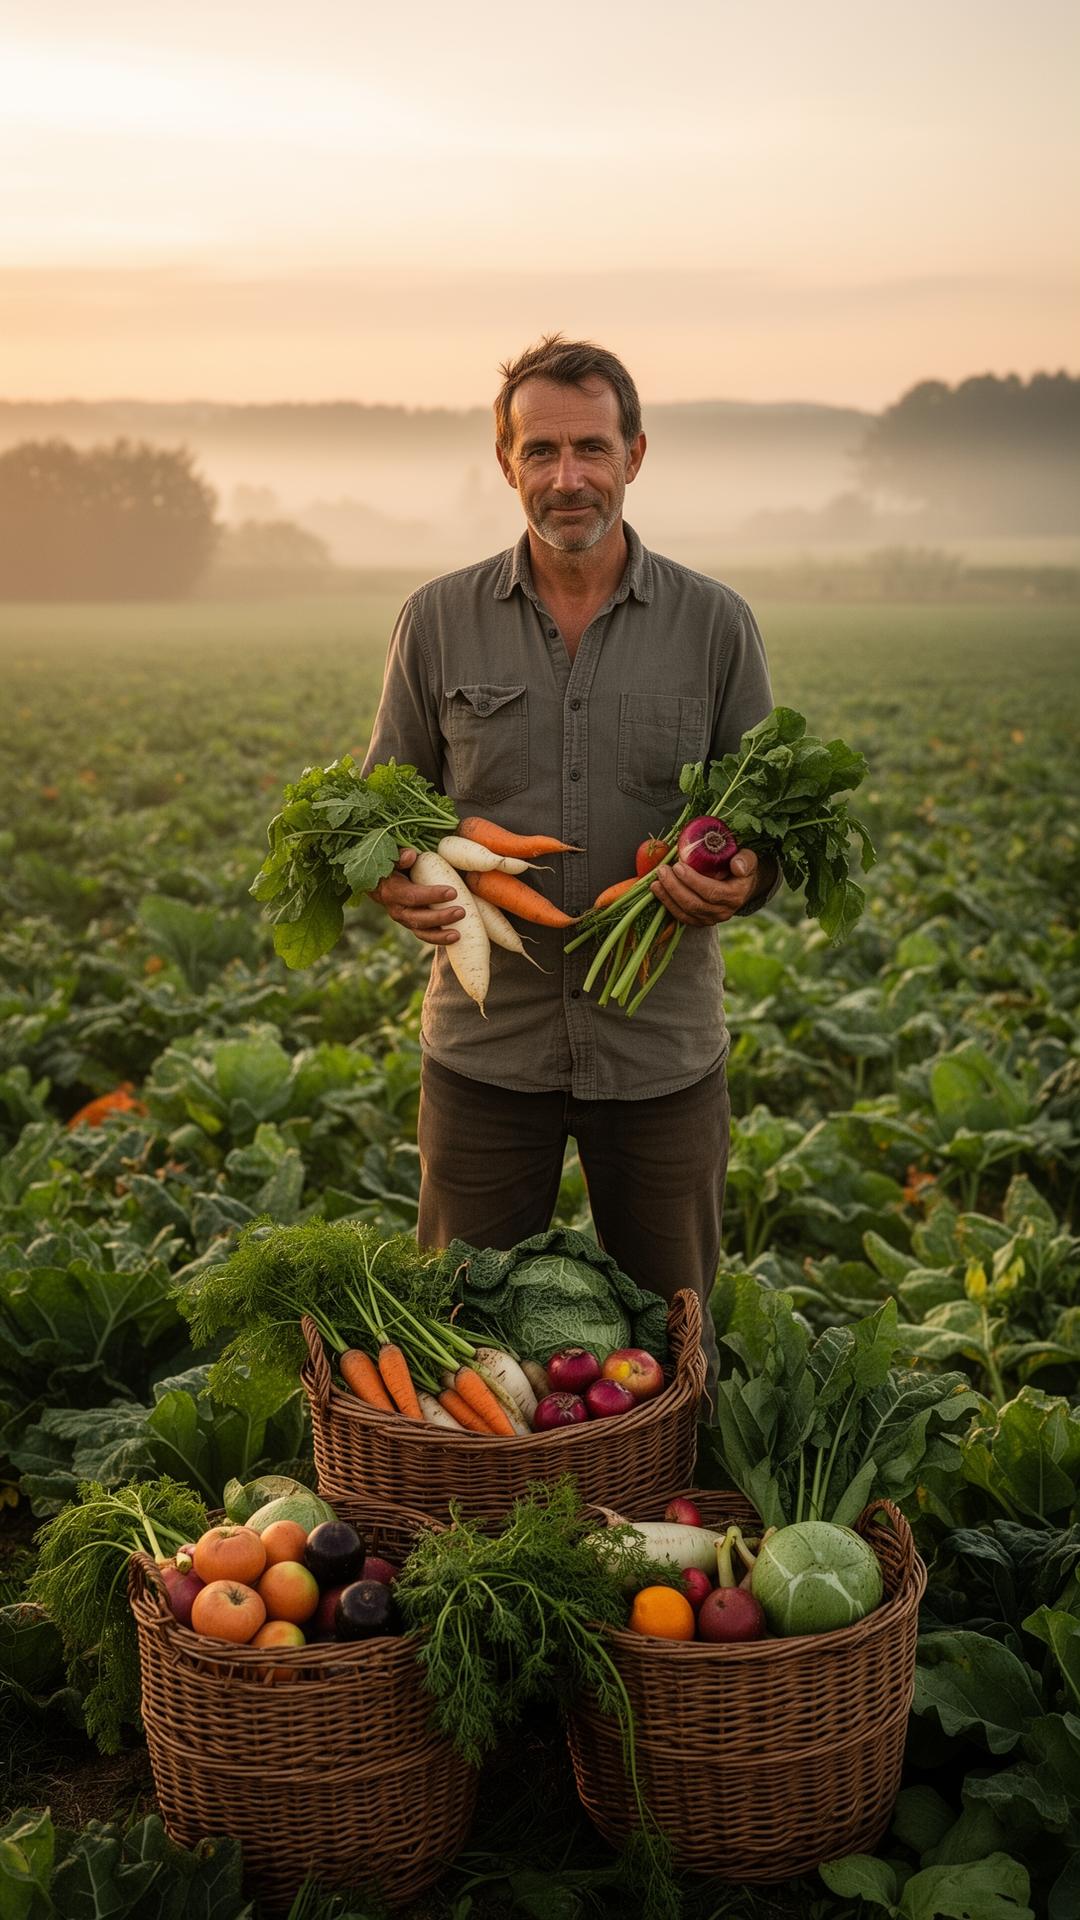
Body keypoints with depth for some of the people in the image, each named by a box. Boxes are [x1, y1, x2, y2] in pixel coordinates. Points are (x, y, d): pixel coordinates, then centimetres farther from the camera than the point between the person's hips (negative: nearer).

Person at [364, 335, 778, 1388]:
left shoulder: (715, 624, 0)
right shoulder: (437, 621, 1)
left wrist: (742, 880, -17)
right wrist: (395, 880, -15)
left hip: (662, 1050, 0)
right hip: (488, 1049, 0)